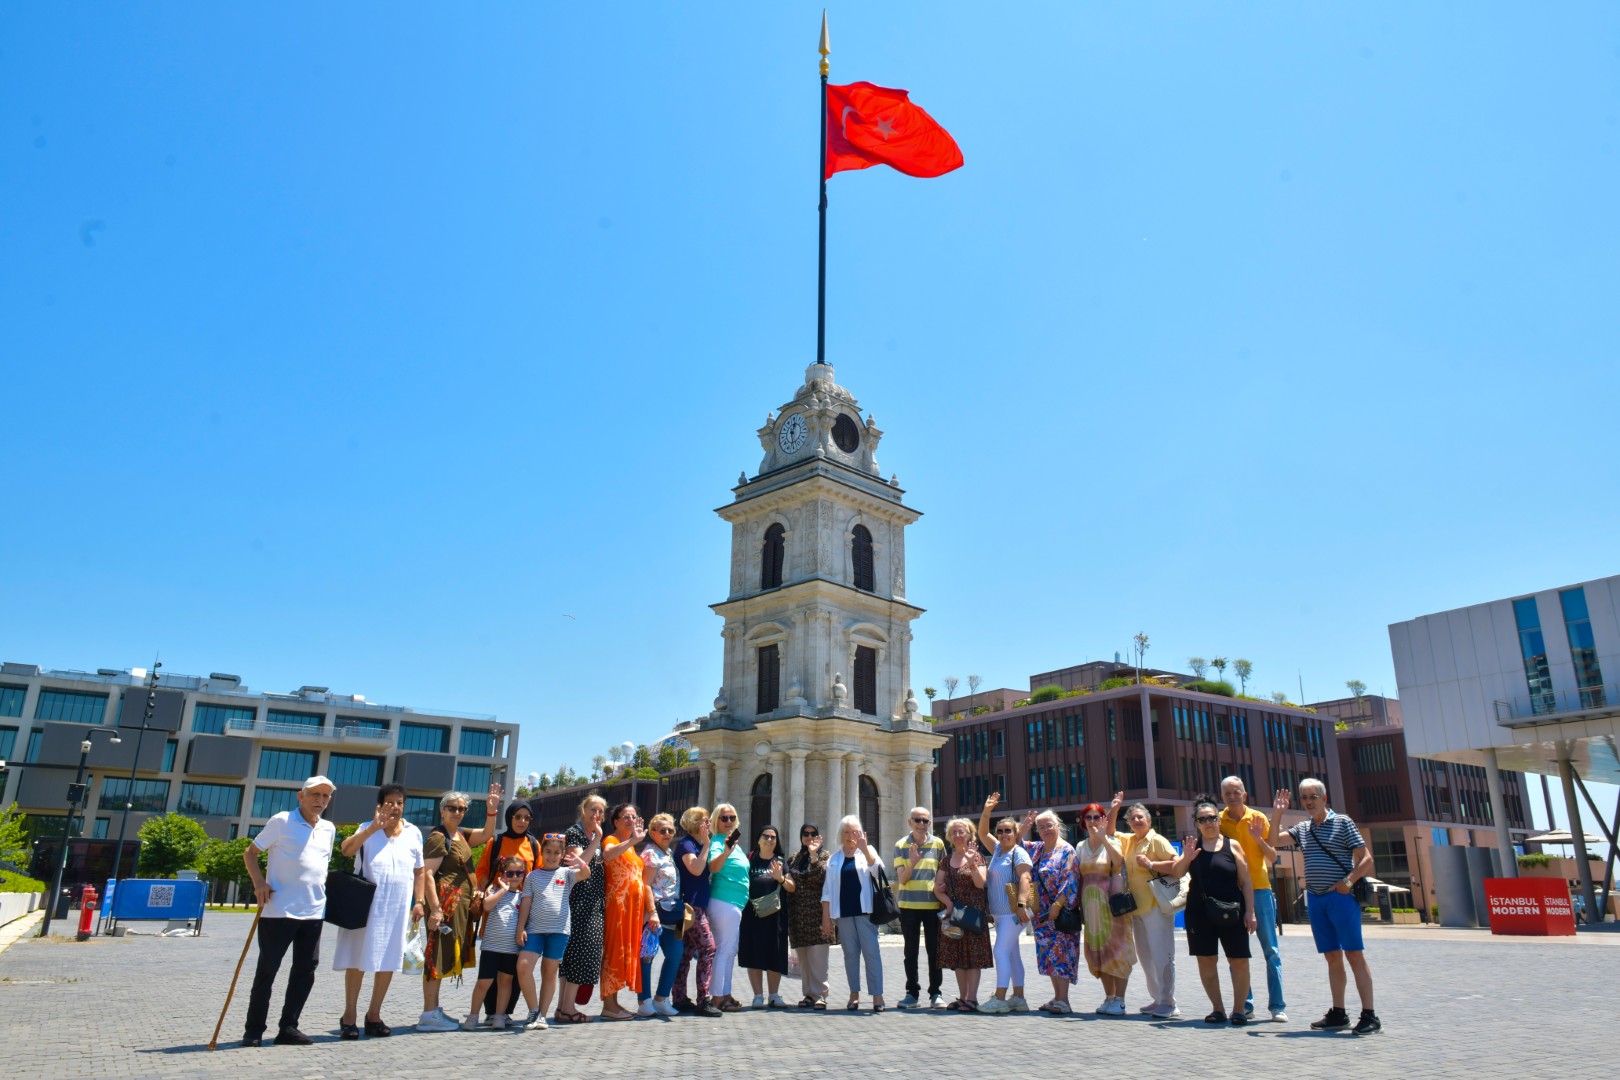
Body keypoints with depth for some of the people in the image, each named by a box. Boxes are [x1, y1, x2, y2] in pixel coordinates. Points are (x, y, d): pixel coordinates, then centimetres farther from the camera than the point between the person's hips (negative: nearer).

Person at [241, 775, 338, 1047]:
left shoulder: (329, 829, 12)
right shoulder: (281, 821, -4)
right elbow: (250, 853, 0)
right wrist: (259, 883, -14)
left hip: (314, 912, 5)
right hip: (278, 910, -5)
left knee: (306, 969, 6)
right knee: (267, 969, 3)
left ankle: (288, 1027, 16)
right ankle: (254, 1029, 15)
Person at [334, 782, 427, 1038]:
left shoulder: (413, 833, 9)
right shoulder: (367, 829, 2)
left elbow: (420, 871, 12)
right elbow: (347, 849, -18)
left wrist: (420, 902, 5)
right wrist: (374, 827, -26)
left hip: (398, 908, 3)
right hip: (366, 904, -3)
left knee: (389, 962, 6)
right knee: (357, 960, 3)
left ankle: (374, 1014, 19)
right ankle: (349, 1016, 15)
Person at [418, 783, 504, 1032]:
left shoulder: (461, 835, 15)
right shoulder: (437, 838, -10)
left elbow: (485, 836, 8)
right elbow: (427, 874, -17)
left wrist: (491, 811, -6)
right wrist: (435, 909, -23)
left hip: (459, 905, 9)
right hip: (445, 902, -9)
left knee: (444, 957, 12)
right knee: (438, 955, -7)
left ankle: (433, 1010, 18)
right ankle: (429, 1014, -4)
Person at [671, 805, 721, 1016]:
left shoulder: (697, 845, 18)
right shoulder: (686, 844, -9)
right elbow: (696, 869, -23)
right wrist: (706, 845, -18)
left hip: (697, 904, 9)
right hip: (691, 904, -9)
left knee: (687, 952, 9)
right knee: (707, 947, -12)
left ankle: (680, 999, 13)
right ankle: (703, 1001, -11)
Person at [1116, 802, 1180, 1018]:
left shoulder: (1156, 840, -5)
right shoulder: (1128, 840, 14)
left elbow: (1176, 863, -13)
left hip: (1156, 905, -8)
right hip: (1136, 907, 8)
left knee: (1161, 955, -7)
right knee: (1145, 956, 10)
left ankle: (1169, 1004, -4)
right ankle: (1157, 1000, 18)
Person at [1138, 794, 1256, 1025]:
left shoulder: (1232, 846, 4)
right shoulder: (1193, 846, 8)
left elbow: (1246, 882, 3)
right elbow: (1176, 873, 0)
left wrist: (1250, 911, -4)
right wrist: (1186, 858, -18)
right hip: (1199, 913, 2)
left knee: (1239, 961, -3)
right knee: (1205, 960, 4)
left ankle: (1238, 1010, 11)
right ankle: (1217, 1009, 16)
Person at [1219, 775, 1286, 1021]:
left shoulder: (1258, 818, 3)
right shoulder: (1219, 820, 3)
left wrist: (1259, 839, -14)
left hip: (1259, 888, -1)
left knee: (1270, 949, 0)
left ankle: (1277, 1005, 5)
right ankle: (1244, 1004, 11)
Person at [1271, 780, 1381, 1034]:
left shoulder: (1342, 822, -1)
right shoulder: (1302, 829, 15)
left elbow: (1366, 858, -5)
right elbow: (1274, 841, 10)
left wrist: (1348, 881, -18)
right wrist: (1277, 814, 2)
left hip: (1340, 897, -5)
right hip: (1315, 899, 5)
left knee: (1354, 954, -7)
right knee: (1332, 957, 9)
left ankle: (1369, 1015, -5)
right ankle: (1339, 1014, 13)